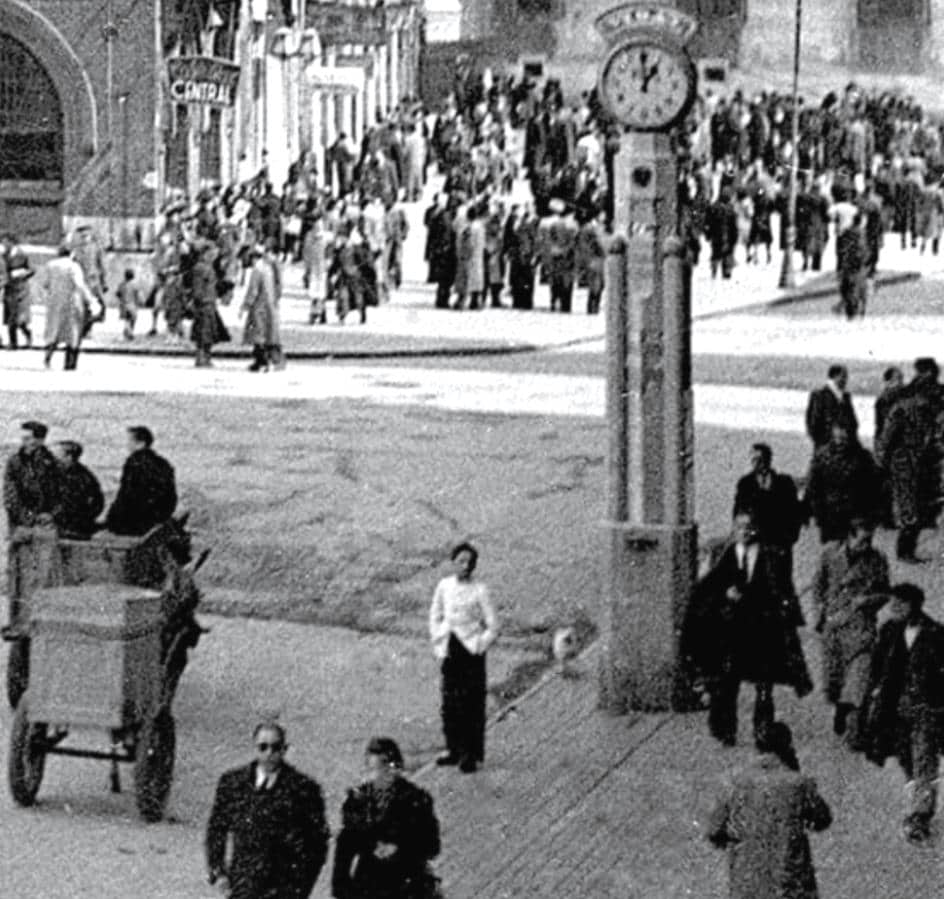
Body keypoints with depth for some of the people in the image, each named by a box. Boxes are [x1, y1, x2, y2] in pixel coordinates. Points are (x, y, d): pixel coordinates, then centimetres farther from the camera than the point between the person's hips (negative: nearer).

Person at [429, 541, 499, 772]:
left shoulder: (479, 590, -8)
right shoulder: (444, 586, 3)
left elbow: (492, 625, -4)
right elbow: (435, 616, 15)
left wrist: (480, 646, -7)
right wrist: (438, 643, 8)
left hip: (471, 651, -4)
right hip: (450, 651, 4)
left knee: (472, 703, -3)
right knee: (450, 702, 8)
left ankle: (472, 754, 2)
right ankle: (454, 749, 18)